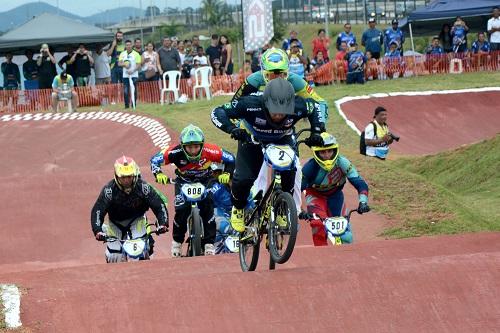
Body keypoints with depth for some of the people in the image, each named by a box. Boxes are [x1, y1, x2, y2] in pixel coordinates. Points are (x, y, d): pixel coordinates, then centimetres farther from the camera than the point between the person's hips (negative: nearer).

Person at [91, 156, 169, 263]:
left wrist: (163, 223, -35)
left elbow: (159, 206, -20)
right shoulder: (109, 190, -26)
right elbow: (97, 212, -28)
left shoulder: (143, 187, -23)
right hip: (115, 222, 0)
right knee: (114, 256, -12)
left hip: (137, 220, 0)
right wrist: (98, 231, -42)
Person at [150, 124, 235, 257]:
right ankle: (177, 241, 5)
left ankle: (209, 244, -13)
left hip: (204, 181, 0)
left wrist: (227, 174, -33)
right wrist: (158, 174, -41)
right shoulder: (176, 152, -33)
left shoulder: (208, 151, -32)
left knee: (207, 206, -22)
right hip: (183, 181, 0)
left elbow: (230, 158, -18)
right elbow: (155, 159, -24)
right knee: (181, 209, -20)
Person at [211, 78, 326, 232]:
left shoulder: (298, 107, -34)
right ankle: (238, 208, 15)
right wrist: (232, 129, -49)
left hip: (282, 139, 2)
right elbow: (218, 112, -32)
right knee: (243, 179, -19)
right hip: (251, 138, -1)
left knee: (289, 173, -24)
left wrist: (317, 130, -22)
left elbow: (315, 107, -8)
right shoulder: (251, 104, -41)